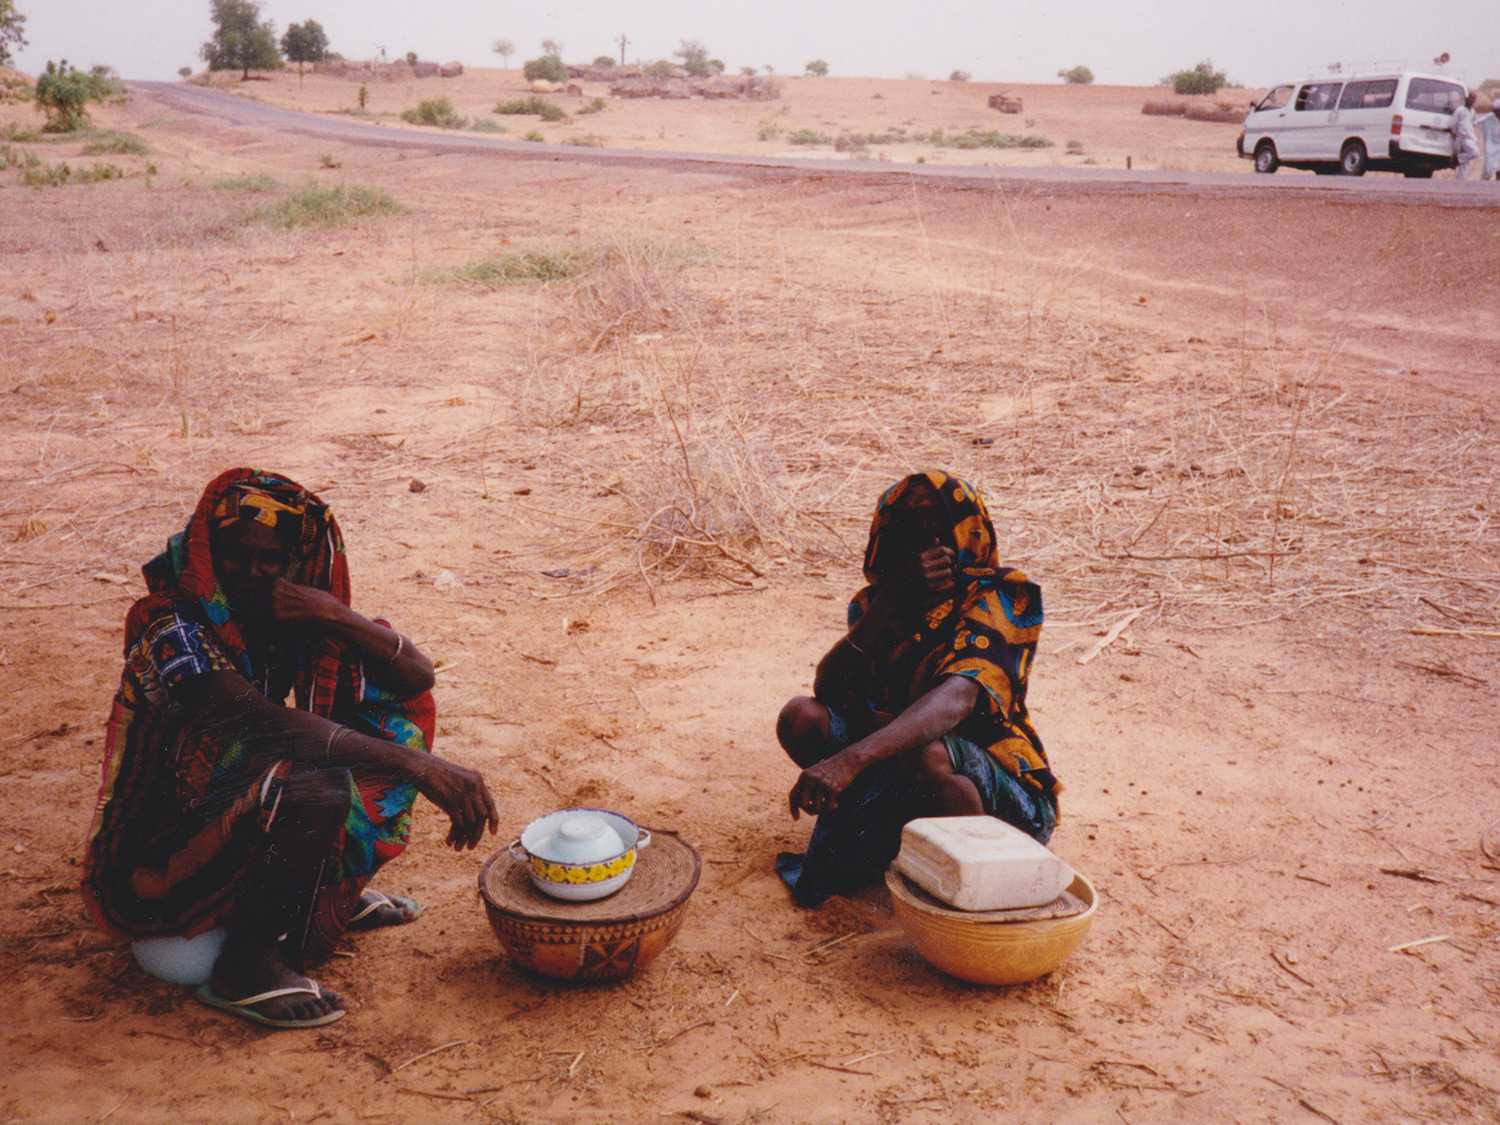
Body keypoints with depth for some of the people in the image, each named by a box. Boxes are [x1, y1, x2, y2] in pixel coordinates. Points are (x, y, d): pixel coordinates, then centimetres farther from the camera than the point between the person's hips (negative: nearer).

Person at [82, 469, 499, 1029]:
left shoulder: (291, 615, -1)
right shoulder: (168, 626, -22)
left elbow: (418, 677, -6)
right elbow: (264, 724, -37)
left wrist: (336, 616, -24)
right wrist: (419, 765, -44)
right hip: (151, 854, -7)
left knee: (394, 709, 1)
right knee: (317, 790, -35)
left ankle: (334, 888, 10)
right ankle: (244, 964, -13)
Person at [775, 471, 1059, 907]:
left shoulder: (996, 600, -16)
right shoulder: (877, 602, 1)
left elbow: (957, 699, -35)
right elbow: (828, 690, -14)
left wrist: (849, 759, -50)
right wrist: (889, 600, -26)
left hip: (1003, 799, -4)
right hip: (894, 770, 5)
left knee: (929, 754, -37)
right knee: (800, 717, -15)